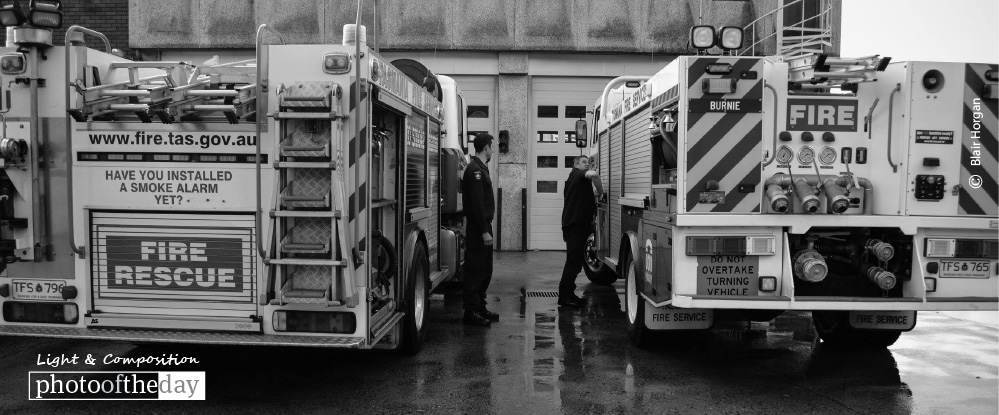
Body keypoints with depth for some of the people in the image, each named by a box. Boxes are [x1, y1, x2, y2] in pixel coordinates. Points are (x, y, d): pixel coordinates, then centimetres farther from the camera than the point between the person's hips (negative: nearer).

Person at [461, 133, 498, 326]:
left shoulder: (480, 168, 17)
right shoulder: (475, 169, -15)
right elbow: (476, 203, -21)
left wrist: (486, 227, 15)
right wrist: (484, 230, -22)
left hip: (482, 226, 10)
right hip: (478, 229, -10)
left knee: (485, 271, 15)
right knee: (476, 271, -6)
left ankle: (480, 308, 22)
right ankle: (471, 312, -1)